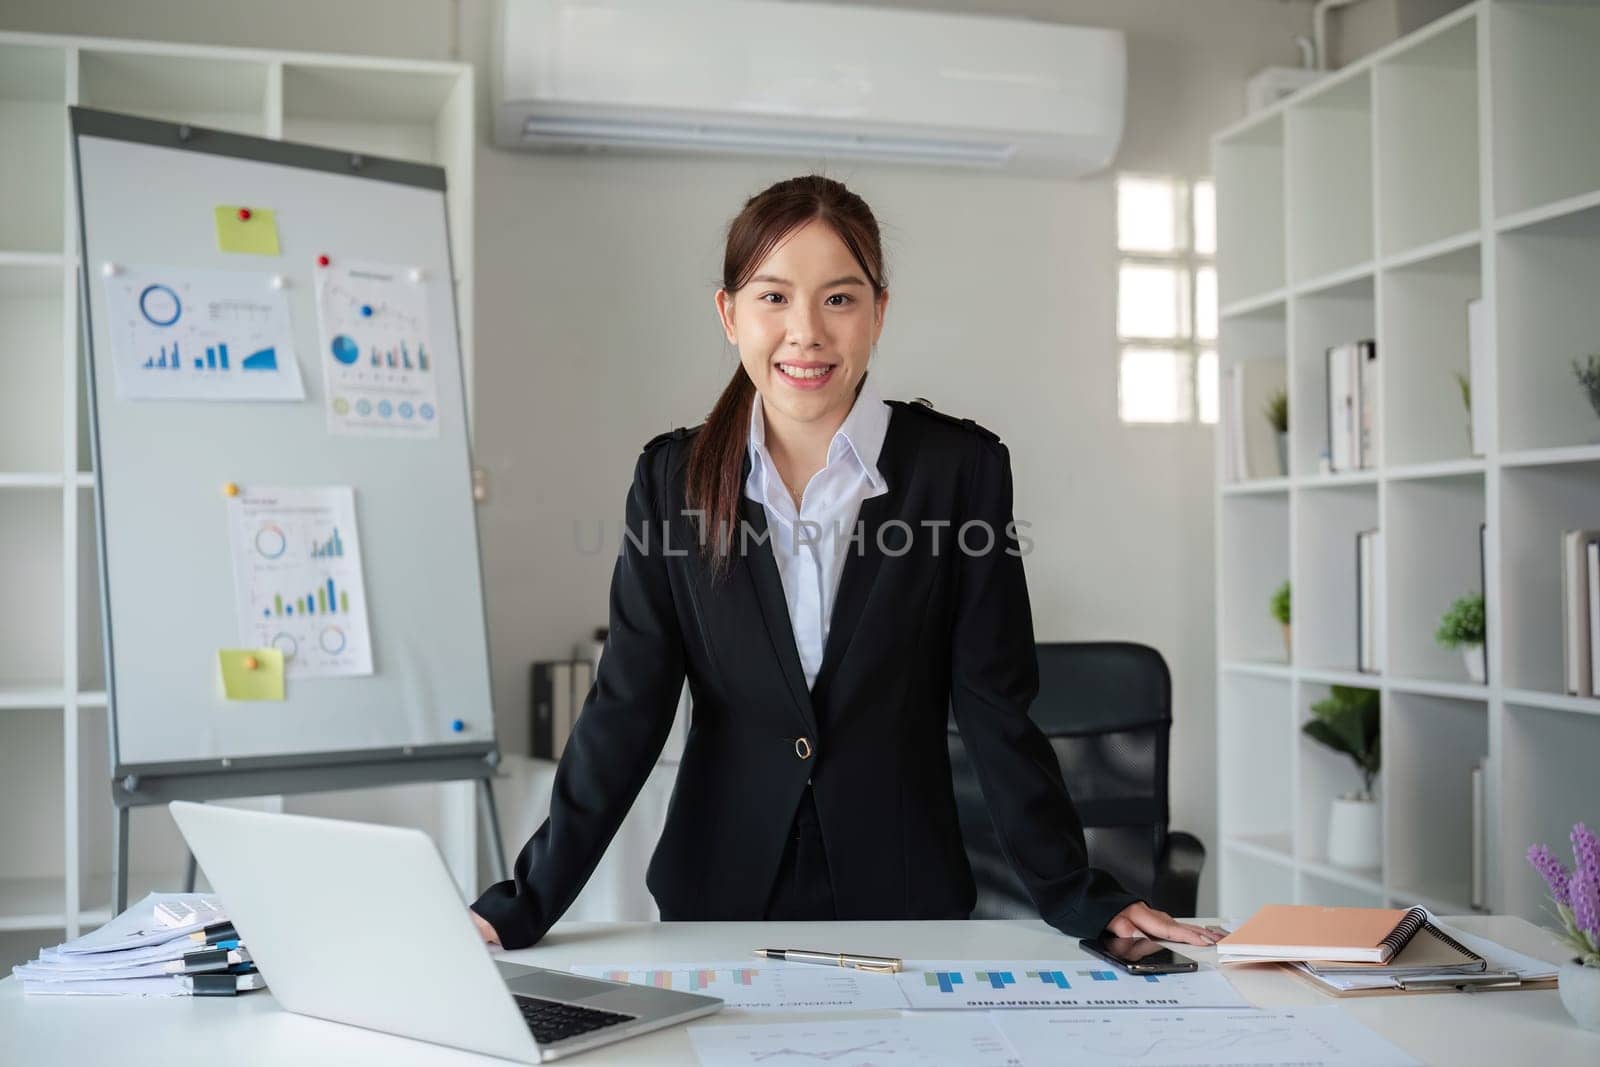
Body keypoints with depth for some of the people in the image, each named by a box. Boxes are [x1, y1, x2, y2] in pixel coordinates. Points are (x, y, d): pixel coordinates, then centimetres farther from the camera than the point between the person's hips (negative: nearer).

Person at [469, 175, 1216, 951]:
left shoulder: (960, 467, -7)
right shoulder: (672, 477, -3)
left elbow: (995, 708, -5)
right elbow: (624, 711, -4)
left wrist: (1083, 901, -8)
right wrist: (522, 906, -10)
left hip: (903, 904, -1)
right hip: (717, 904, 1)